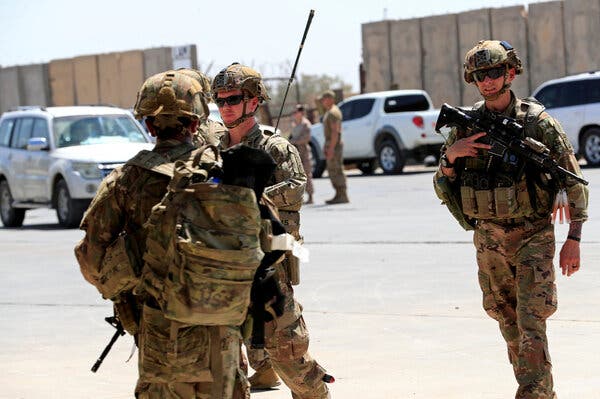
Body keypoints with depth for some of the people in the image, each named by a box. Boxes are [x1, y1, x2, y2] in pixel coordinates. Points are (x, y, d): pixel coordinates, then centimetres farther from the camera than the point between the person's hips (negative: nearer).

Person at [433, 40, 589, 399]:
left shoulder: (537, 121, -7)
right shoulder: (465, 126, 4)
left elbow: (574, 181, -4)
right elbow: (443, 190, 7)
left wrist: (573, 239, -9)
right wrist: (451, 156, -13)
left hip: (533, 237, -5)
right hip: (488, 240, 5)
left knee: (531, 325, -13)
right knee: (508, 323, 12)